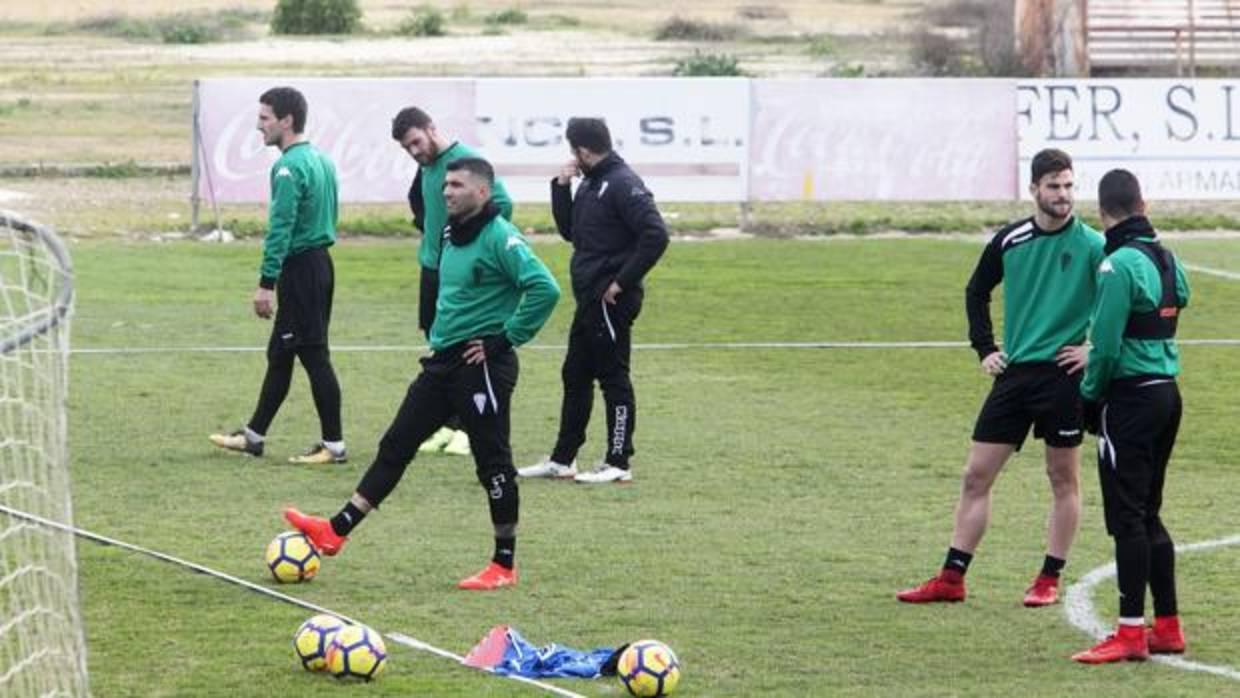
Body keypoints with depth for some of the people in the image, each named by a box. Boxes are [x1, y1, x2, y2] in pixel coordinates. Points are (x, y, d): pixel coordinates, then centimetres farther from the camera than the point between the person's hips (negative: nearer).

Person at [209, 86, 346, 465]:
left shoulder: (290, 168, -17)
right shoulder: (321, 160, 13)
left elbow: (280, 229, -22)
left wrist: (266, 283, -22)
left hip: (300, 270, -10)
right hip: (321, 263, 10)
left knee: (314, 356, -5)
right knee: (279, 355, 16)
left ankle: (334, 444, -2)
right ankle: (253, 435, 23)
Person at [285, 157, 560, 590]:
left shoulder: (499, 238, -15)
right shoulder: (453, 235, 12)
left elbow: (544, 289, -26)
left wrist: (506, 339, -19)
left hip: (482, 365, -9)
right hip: (445, 361, 9)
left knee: (493, 463, -1)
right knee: (396, 445, 7)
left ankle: (504, 566, 8)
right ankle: (336, 532, 8)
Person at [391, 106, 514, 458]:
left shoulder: (465, 160, -17)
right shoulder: (426, 166, 8)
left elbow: (502, 203, -23)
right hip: (432, 268, 8)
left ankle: (469, 428, 4)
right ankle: (447, 425, 18)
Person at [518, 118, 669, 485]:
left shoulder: (623, 185, -15)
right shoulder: (590, 184, 13)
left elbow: (655, 236, -23)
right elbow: (569, 231, 20)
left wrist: (622, 282, -20)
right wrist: (562, 187, 8)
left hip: (612, 301, -10)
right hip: (590, 300, 10)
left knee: (613, 378, -3)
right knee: (575, 376, 14)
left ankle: (618, 464, 3)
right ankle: (562, 459, 22)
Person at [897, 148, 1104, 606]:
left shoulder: (1091, 246, -7)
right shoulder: (1010, 241, 4)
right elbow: (977, 292, 19)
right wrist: (984, 348, 11)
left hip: (1063, 374, -4)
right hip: (1014, 372, 4)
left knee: (1063, 478, 4)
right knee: (976, 476, 3)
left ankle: (1050, 580, 13)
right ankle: (951, 579, 7)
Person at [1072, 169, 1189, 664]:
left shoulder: (1119, 265, -16)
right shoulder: (1167, 260, 10)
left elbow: (1106, 345, -19)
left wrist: (1090, 395, -2)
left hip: (1130, 397, -8)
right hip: (1167, 394, 8)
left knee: (1127, 517, -5)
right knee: (1147, 514, 15)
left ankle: (1131, 632, -5)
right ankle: (1167, 627, 17)